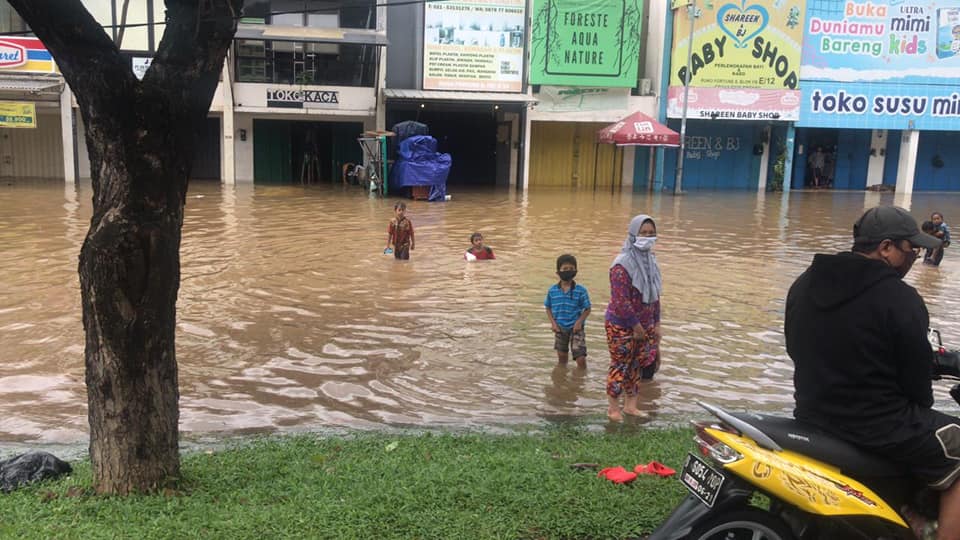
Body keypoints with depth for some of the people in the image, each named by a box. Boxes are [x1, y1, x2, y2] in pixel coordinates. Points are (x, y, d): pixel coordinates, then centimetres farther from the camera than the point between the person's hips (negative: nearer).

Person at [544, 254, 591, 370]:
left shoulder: (581, 290, -11)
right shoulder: (552, 291, -4)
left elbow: (587, 309, -4)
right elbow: (548, 308, 7)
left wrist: (579, 322, -16)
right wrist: (553, 322, -5)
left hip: (575, 328, -2)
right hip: (560, 328, 2)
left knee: (581, 358, -8)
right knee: (562, 357, 16)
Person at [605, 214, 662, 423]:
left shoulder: (650, 261, 6)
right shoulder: (622, 265, -20)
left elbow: (654, 295, 13)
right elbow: (621, 301, -23)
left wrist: (656, 323, 12)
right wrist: (636, 326, -17)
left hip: (644, 325, 7)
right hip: (621, 326, -7)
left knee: (636, 366, 15)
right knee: (620, 365, 2)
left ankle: (630, 405, 29)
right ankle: (613, 408, 17)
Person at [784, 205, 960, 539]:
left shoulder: (804, 284, 3)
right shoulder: (899, 298, -19)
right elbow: (916, 378, -11)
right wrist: (922, 405, 10)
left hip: (811, 415, 9)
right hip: (877, 427, -8)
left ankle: (907, 513, 40)